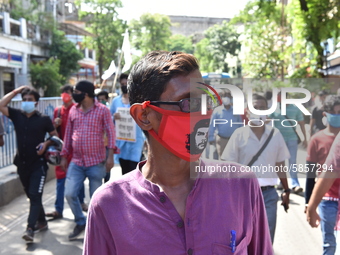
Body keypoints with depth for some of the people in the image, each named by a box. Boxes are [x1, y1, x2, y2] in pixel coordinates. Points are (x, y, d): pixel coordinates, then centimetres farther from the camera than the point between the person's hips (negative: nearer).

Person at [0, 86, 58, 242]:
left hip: (38, 164, -4)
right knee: (31, 196, 15)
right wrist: (16, 91, -4)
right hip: (22, 163, 5)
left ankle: (30, 229, -9)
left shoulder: (44, 119, -5)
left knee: (35, 196, -9)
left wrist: (46, 143, -15)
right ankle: (41, 222, 31)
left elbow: (55, 136, 4)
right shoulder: (17, 115, 4)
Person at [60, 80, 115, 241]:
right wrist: (64, 156, 11)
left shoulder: (102, 110, -6)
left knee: (96, 198, 6)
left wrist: (110, 156, -13)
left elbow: (110, 133, -6)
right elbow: (68, 134, 12)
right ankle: (80, 222, 23)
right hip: (76, 162, 4)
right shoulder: (73, 110, 7)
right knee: (69, 194, 0)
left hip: (96, 162, -4)